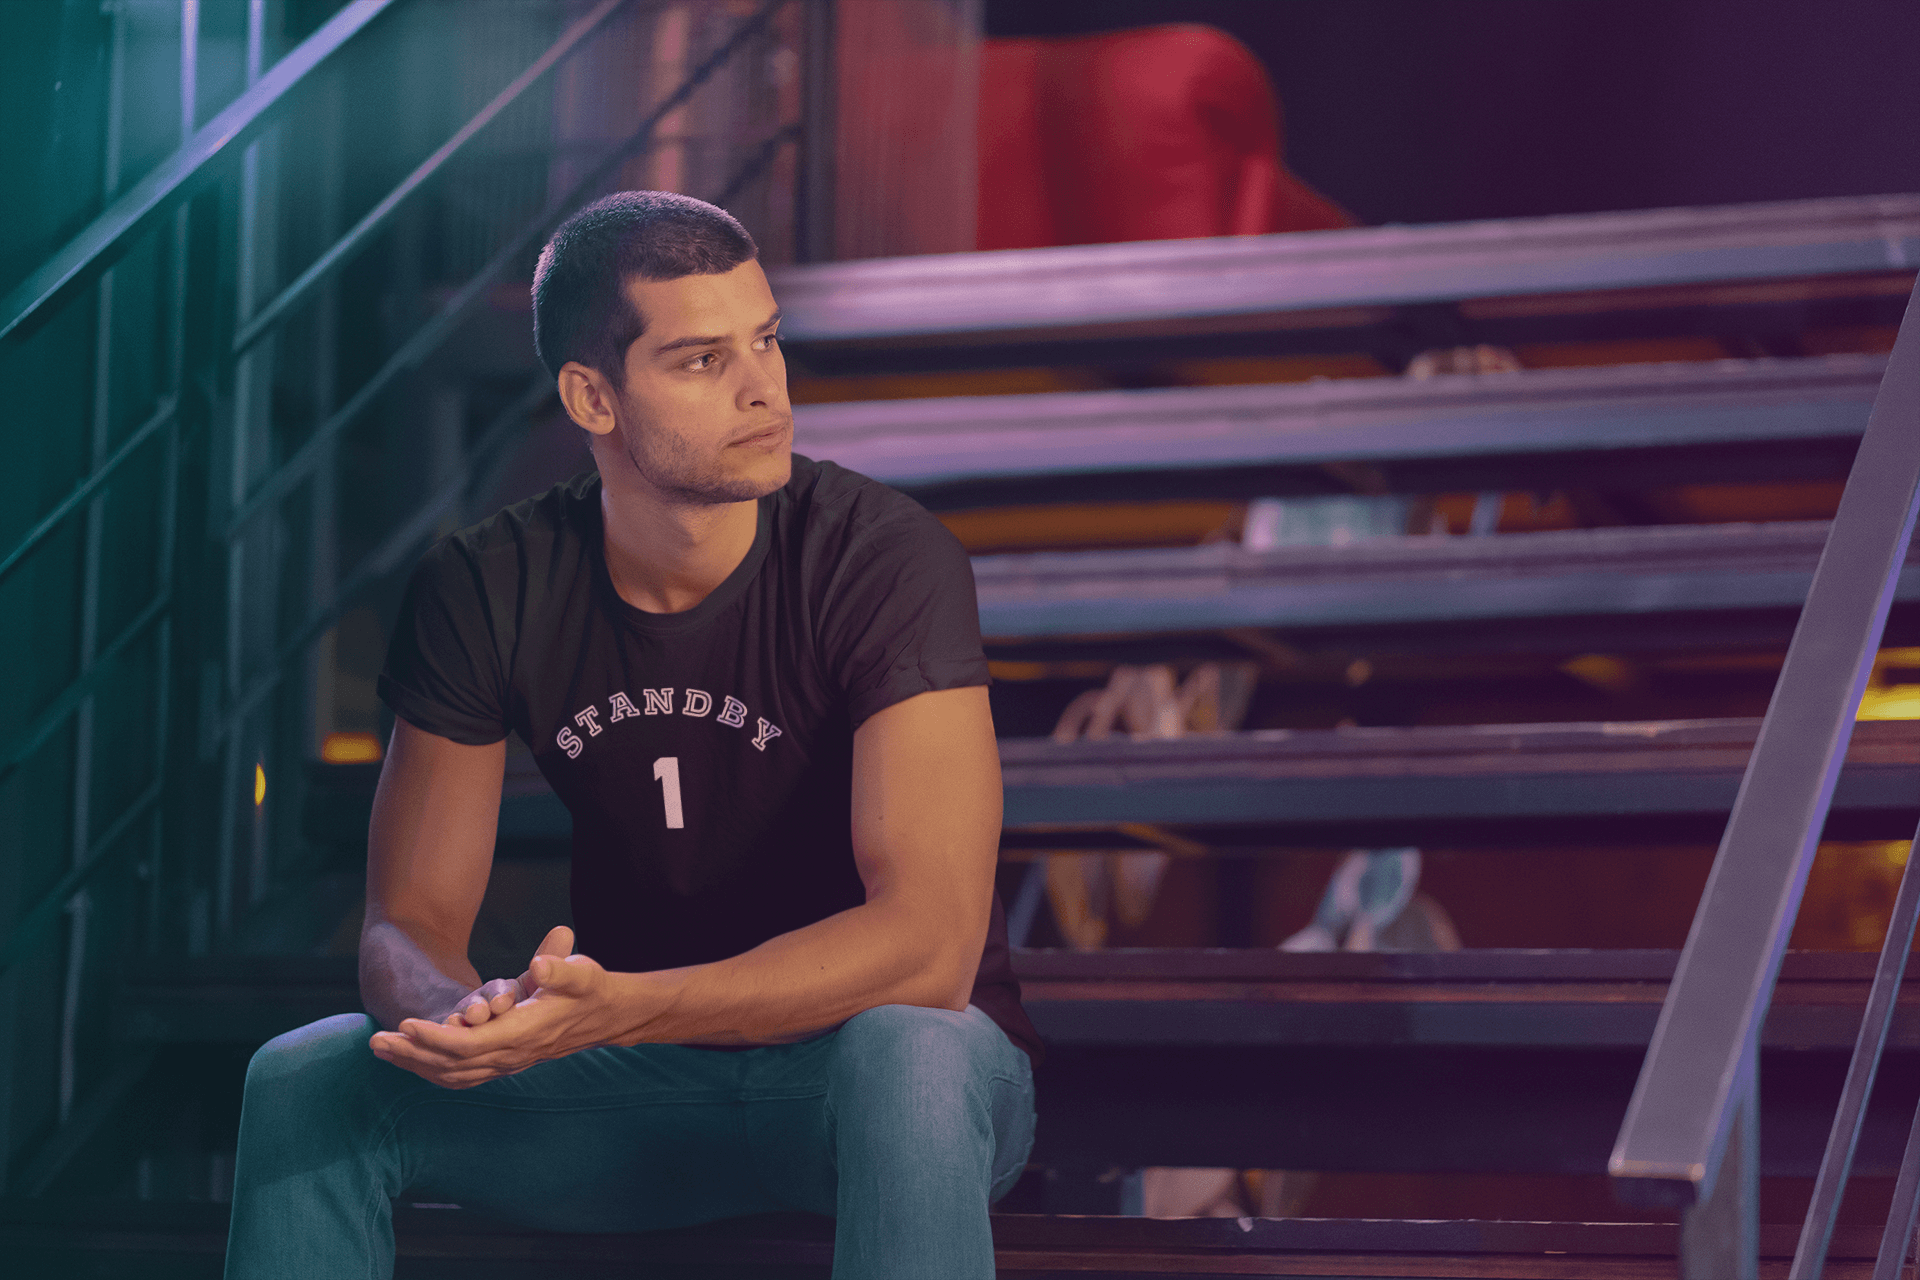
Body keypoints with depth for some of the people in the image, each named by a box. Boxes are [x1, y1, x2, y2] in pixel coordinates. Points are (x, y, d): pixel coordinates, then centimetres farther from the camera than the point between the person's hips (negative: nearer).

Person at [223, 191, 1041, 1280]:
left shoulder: (884, 558, -19)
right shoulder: (485, 590, -6)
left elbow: (929, 944, -27)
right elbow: (410, 922, -5)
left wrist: (612, 1010, -40)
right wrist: (456, 1016, -32)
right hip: (637, 1080, 3)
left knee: (904, 1059, -39)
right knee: (302, 1081, -18)